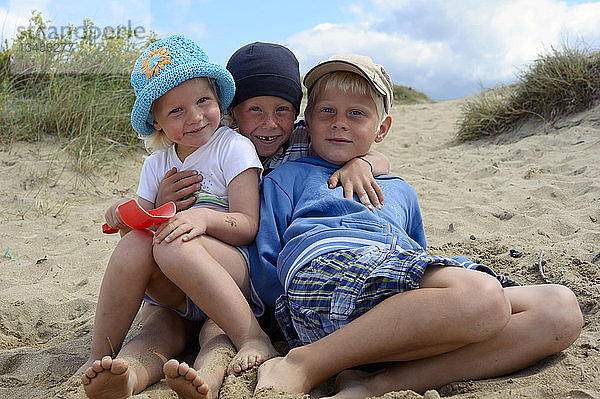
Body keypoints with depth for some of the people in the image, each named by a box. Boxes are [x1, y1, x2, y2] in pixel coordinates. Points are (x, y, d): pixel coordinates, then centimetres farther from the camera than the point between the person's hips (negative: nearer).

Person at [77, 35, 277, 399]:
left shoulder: (234, 147, -1)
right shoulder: (157, 165, 14)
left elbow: (248, 226, -10)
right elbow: (146, 224, 13)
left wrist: (205, 217, -28)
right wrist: (127, 219, -9)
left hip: (236, 269, -4)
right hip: (172, 290, 5)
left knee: (174, 245, -34)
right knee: (137, 243, -26)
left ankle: (254, 340, -29)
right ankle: (101, 356, -15)